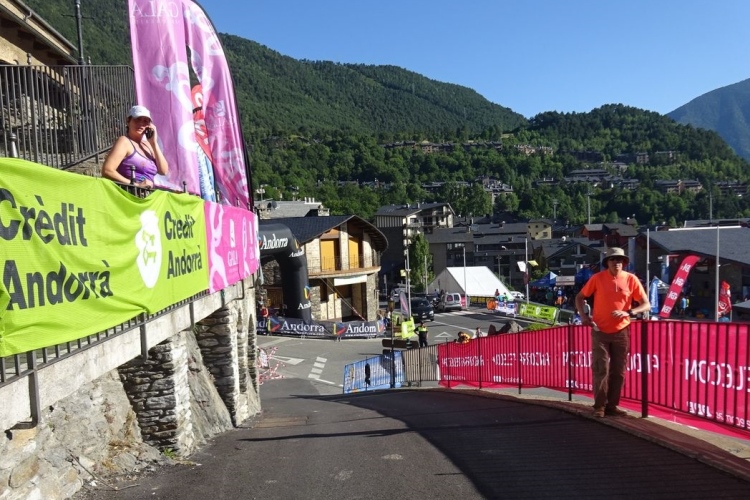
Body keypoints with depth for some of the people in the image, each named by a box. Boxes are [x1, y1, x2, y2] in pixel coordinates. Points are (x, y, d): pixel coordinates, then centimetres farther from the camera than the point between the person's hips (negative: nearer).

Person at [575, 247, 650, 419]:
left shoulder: (631, 279, -2)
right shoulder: (598, 278, -4)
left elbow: (646, 305, -2)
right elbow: (579, 297, 5)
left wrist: (628, 312, -19)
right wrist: (583, 316, -10)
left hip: (621, 332, 2)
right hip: (600, 331, -2)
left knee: (618, 372, 8)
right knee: (600, 370, -1)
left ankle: (612, 405, 20)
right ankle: (600, 406, 10)